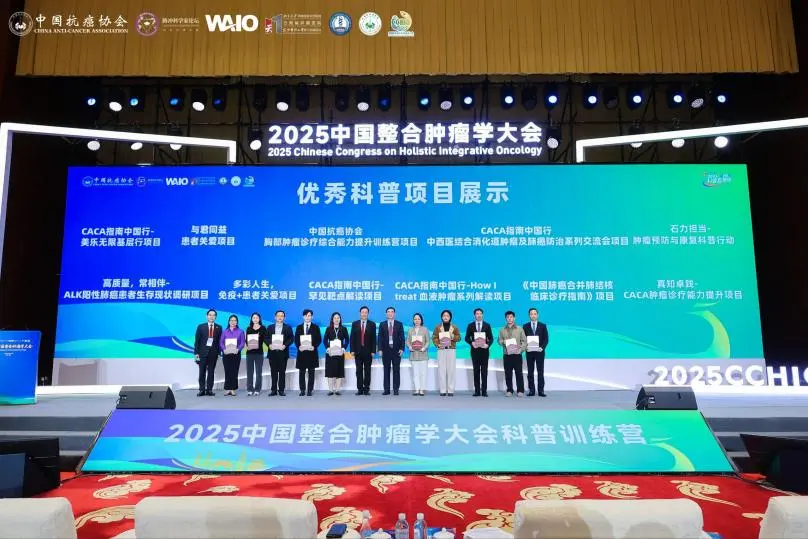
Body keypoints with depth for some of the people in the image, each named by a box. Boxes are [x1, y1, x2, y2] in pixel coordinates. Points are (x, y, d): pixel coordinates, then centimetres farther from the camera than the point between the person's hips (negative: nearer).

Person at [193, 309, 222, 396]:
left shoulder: (219, 328, 6)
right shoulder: (201, 327, 3)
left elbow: (220, 341, 6)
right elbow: (197, 341, 2)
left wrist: (218, 353, 0)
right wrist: (196, 353, -4)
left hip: (213, 352, 1)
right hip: (203, 352, -1)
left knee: (211, 372, 4)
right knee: (202, 372, 1)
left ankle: (209, 390, 8)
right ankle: (202, 390, 6)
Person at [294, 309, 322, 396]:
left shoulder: (315, 327, 7)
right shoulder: (299, 327, 12)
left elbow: (319, 339, 2)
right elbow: (296, 339, 7)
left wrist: (314, 347, -14)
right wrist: (299, 346, -11)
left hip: (312, 352, -1)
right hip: (302, 352, 1)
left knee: (311, 372, 2)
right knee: (301, 372, 3)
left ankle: (310, 390, 7)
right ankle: (302, 390, 9)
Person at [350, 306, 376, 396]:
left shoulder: (372, 324, 4)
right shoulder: (355, 324, 7)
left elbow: (374, 339, 1)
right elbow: (352, 338, 5)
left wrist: (373, 351, -5)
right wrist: (352, 350, -3)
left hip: (368, 351, -1)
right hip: (358, 351, 1)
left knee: (367, 371, 2)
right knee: (359, 371, 3)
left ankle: (366, 389, 7)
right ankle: (360, 389, 7)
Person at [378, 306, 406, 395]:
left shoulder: (399, 324, 7)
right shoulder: (382, 325, 9)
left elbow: (402, 337, 2)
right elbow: (380, 338, 4)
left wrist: (402, 348, -7)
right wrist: (380, 349, -5)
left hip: (396, 350, -1)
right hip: (386, 350, 1)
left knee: (396, 370, 1)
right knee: (386, 370, 2)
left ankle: (396, 389, 5)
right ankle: (386, 389, 6)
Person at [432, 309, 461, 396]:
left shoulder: (454, 327, 10)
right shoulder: (438, 327, 9)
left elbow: (458, 337, 7)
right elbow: (434, 337, 5)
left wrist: (453, 337, -13)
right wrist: (438, 344, -12)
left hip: (451, 350, 0)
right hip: (441, 350, 0)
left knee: (451, 370, -5)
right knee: (441, 370, -4)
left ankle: (451, 390, 0)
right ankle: (443, 390, 0)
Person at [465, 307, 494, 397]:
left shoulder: (487, 325, 7)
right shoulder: (470, 326, 7)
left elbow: (491, 338, 6)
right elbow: (467, 338, 6)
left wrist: (488, 345, -13)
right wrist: (472, 343, -13)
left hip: (484, 350, -1)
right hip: (475, 350, 1)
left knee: (484, 371, -1)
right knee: (476, 370, 3)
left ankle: (484, 390, 1)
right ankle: (477, 391, 6)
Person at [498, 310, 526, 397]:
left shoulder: (519, 329, 7)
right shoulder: (502, 330, 11)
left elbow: (523, 341, 4)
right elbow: (499, 341, 10)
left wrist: (520, 349, -11)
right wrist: (503, 342, -12)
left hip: (517, 354, -1)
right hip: (506, 355, 2)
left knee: (519, 373, -2)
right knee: (508, 373, 3)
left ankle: (520, 391, 5)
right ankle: (509, 390, 11)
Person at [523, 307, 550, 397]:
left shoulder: (543, 326, 4)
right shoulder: (525, 326, 6)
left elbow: (546, 339, 1)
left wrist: (542, 347, -14)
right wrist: (525, 347, -12)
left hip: (539, 352, -1)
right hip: (529, 352, 1)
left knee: (540, 372, 0)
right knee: (530, 372, 3)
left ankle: (541, 390, 3)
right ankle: (531, 390, 7)